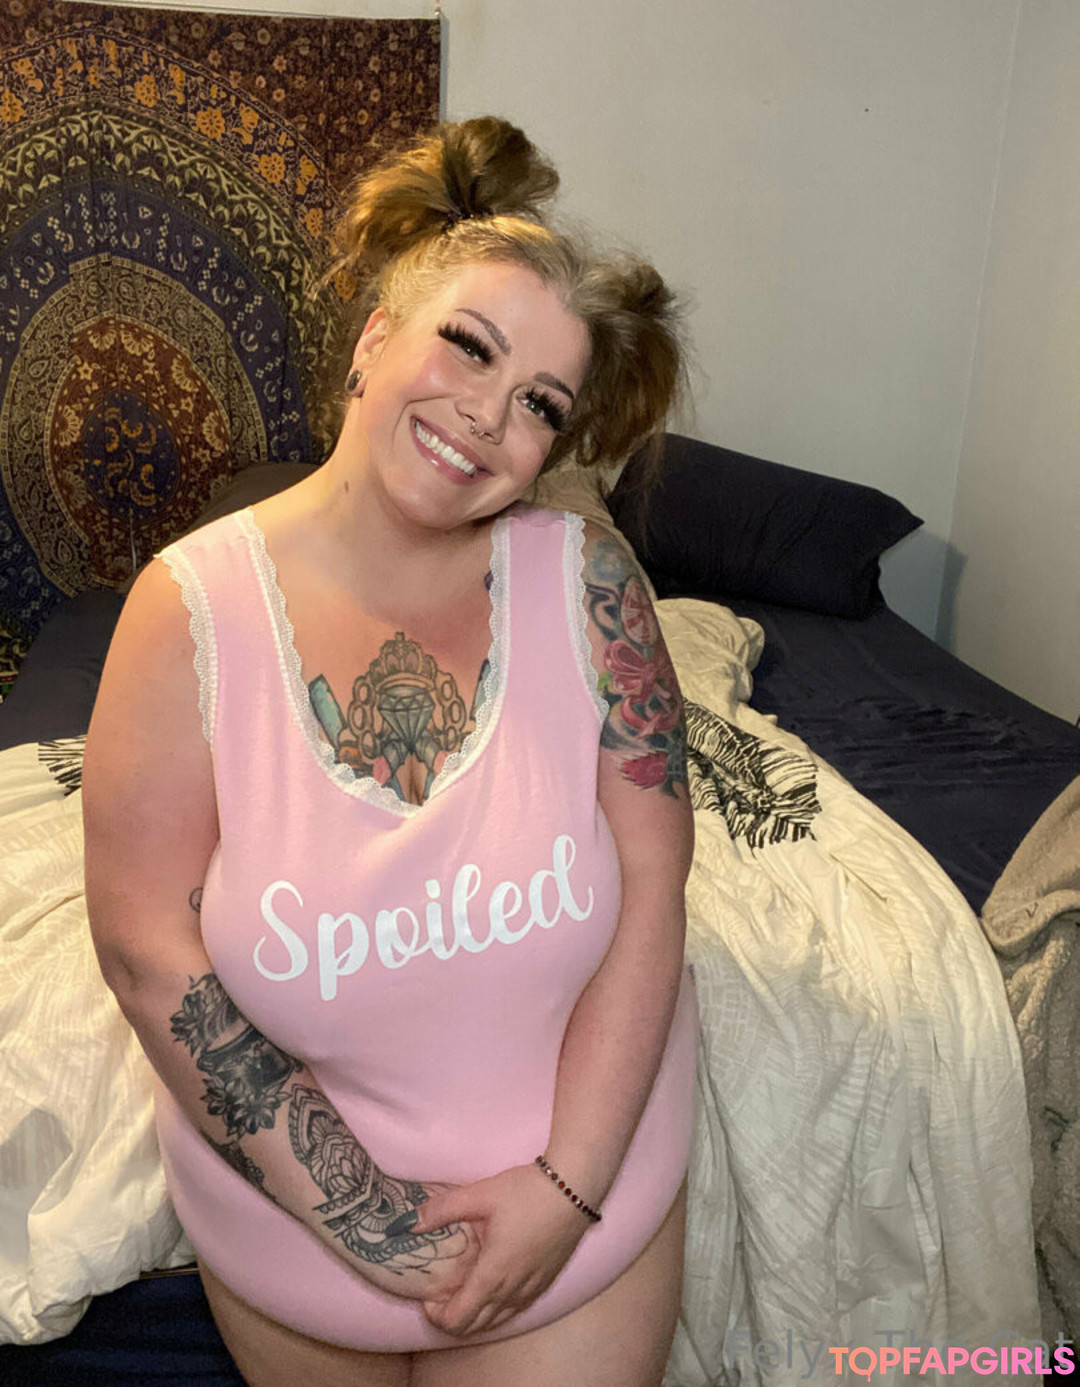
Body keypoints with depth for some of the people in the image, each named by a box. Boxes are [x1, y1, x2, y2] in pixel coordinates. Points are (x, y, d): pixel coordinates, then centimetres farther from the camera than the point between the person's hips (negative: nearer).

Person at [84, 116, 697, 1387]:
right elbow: (149, 946, -16)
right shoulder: (193, 607, -15)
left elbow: (651, 882, -12)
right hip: (290, 1207, 1)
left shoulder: (581, 577, -13)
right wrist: (361, 1217, -16)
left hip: (580, 1178, 0)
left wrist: (570, 1182, -16)